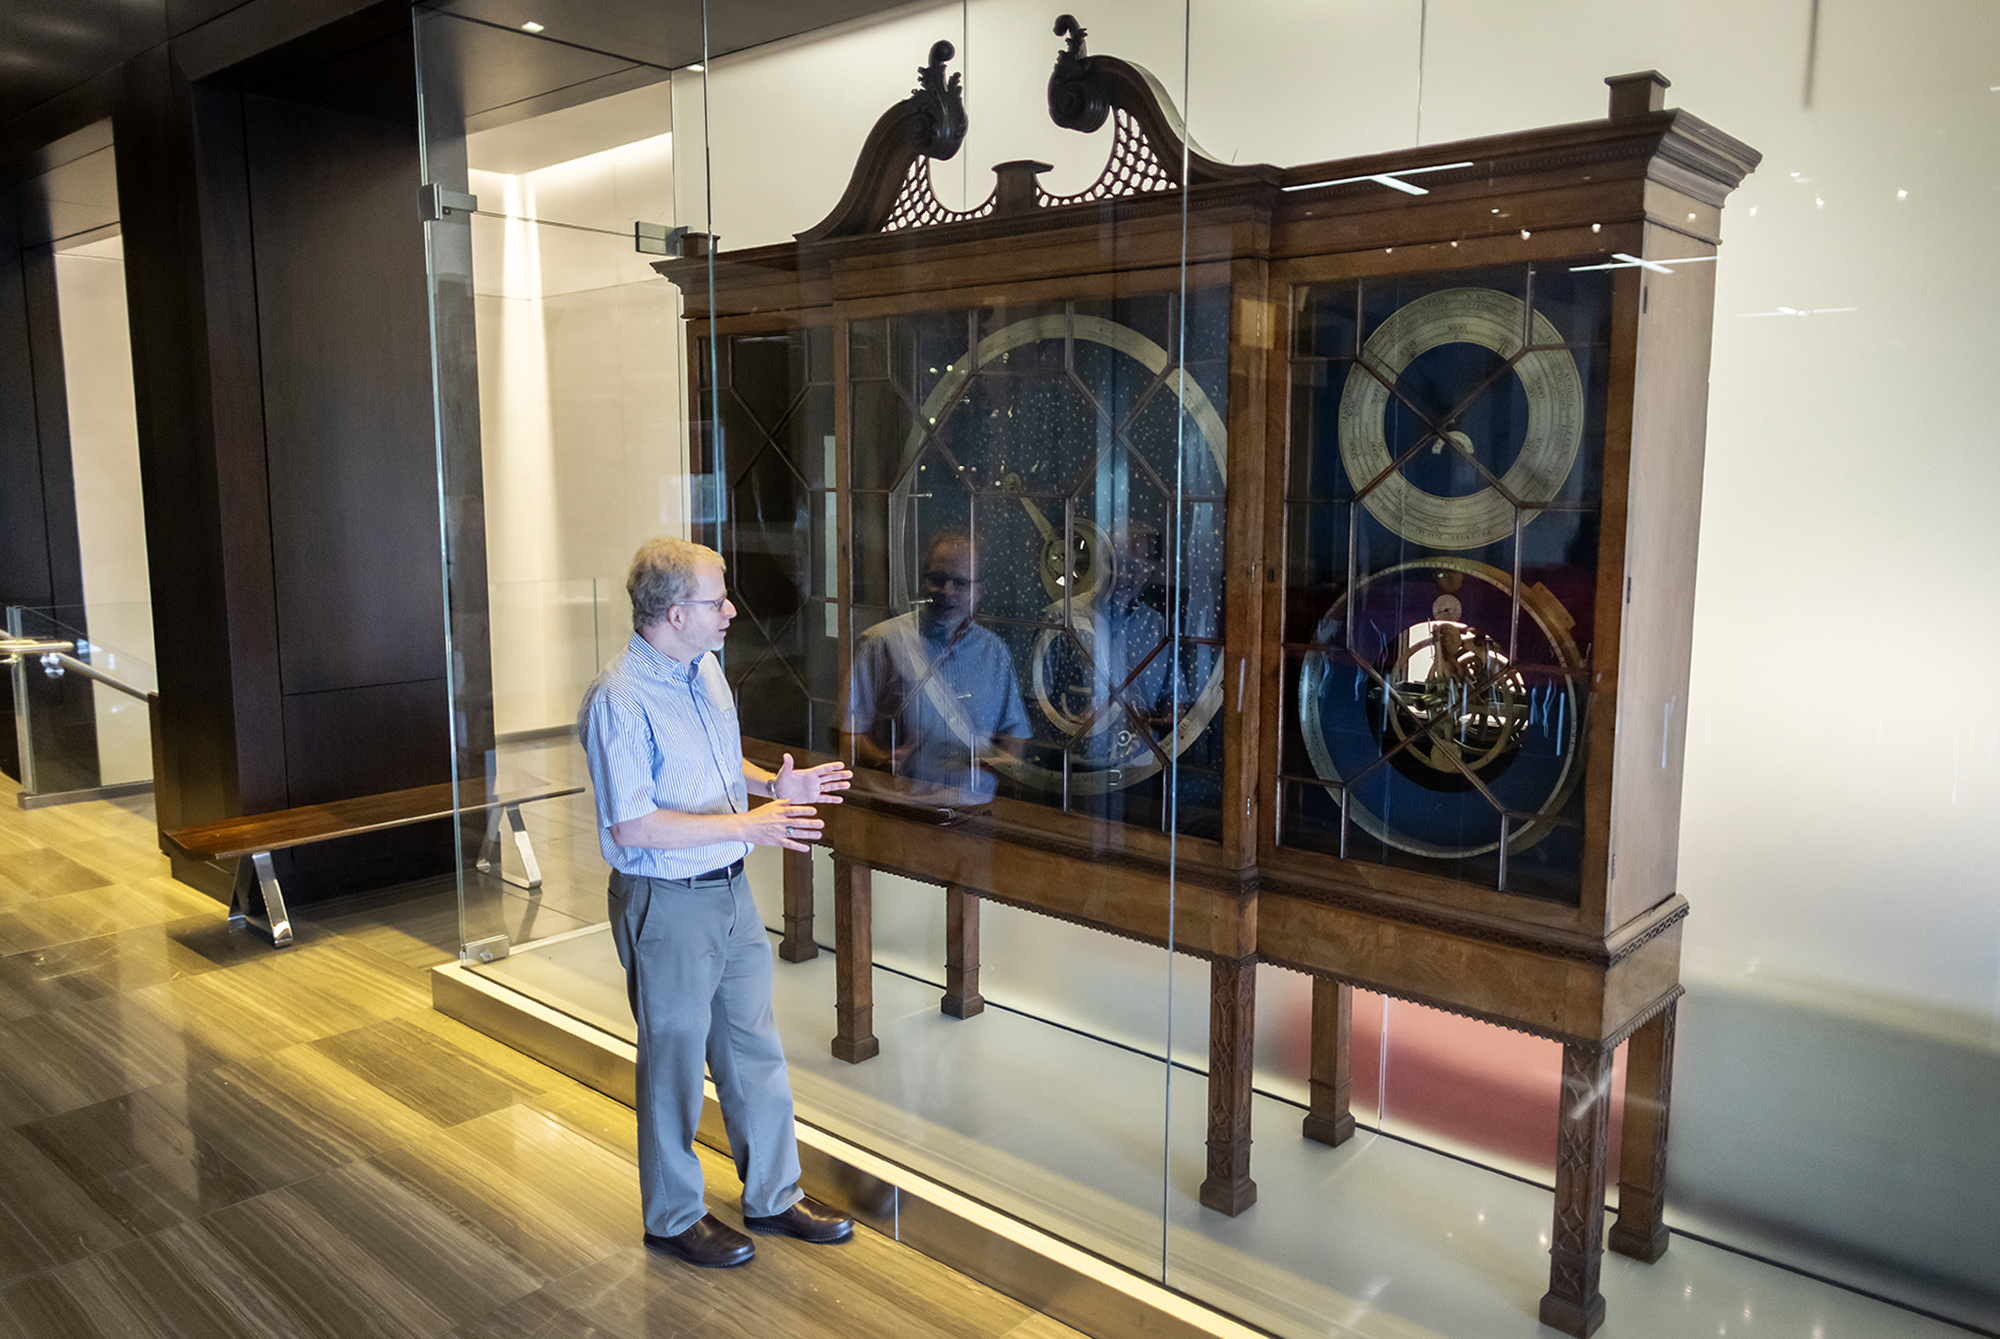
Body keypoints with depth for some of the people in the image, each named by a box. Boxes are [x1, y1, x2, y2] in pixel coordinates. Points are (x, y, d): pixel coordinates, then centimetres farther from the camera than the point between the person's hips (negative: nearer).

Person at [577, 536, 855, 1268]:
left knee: (755, 1049, 17)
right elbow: (630, 827, -25)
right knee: (675, 1061, 9)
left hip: (731, 889, 8)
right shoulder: (620, 701, -22)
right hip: (666, 905, -8)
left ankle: (773, 1195, 34)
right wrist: (746, 825, -25)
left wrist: (773, 784, 0)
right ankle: (673, 1216, 29)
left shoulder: (706, 670, 6)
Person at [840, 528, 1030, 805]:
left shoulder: (995, 652, 16)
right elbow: (848, 732, 1)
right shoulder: (880, 642, 4)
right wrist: (881, 760, -18)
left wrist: (1006, 757, 2)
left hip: (977, 811, 4)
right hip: (902, 810, -3)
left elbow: (1015, 731, 24)